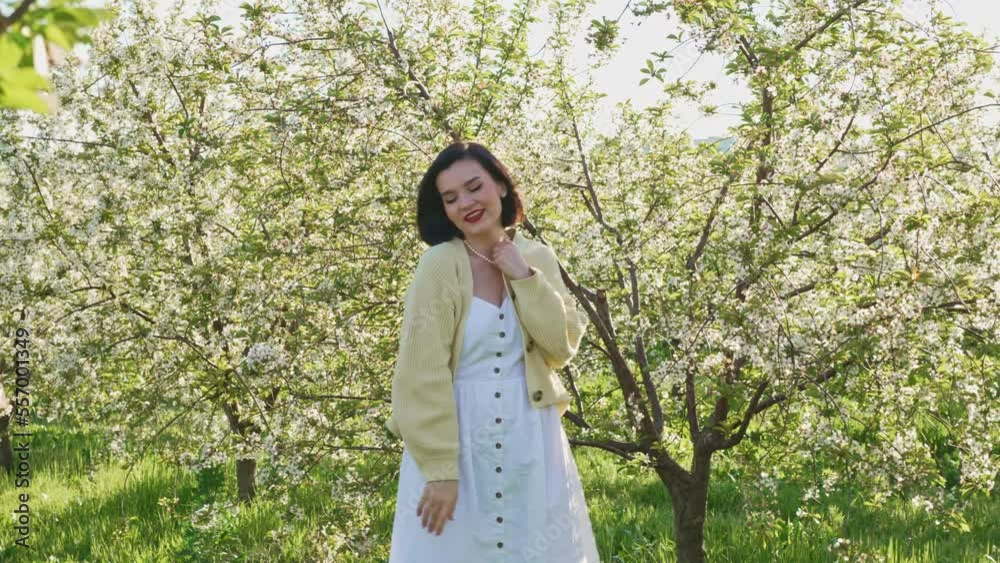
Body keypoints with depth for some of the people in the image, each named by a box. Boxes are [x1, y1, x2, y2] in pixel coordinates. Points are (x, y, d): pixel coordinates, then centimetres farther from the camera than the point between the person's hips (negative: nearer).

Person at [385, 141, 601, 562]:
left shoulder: (538, 258, 3)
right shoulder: (439, 265, -11)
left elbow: (563, 348, -2)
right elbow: (422, 375, -14)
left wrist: (525, 278, -10)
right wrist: (439, 469, -16)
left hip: (530, 440, 4)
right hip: (455, 438, -4)